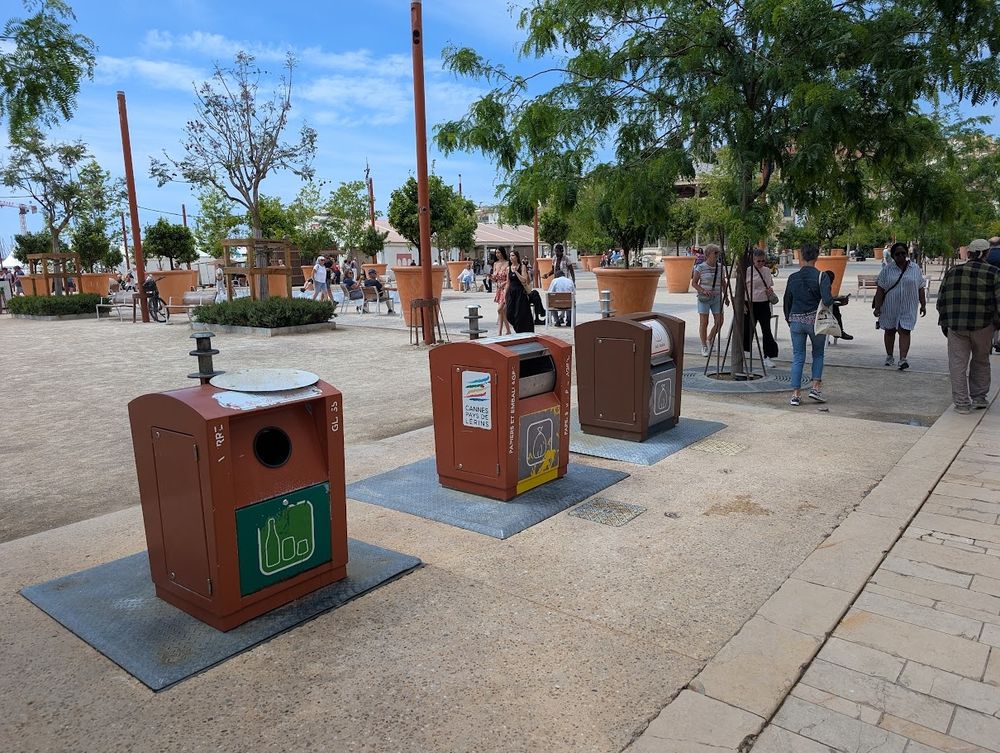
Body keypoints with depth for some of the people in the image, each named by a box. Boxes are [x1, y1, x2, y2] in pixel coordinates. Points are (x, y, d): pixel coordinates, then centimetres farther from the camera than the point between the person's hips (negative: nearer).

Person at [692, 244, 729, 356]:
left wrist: (726, 296, 11)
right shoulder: (700, 267, -8)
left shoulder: (721, 267, 6)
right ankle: (704, 347, 8)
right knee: (704, 323, -3)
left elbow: (723, 283, 16)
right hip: (704, 298, -4)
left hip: (717, 298, 4)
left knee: (719, 322, 1)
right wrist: (703, 291, -19)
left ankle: (709, 340, 25)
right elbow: (694, 283, -4)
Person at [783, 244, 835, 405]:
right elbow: (827, 301, -19)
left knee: (797, 357, 7)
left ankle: (796, 394, 3)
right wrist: (833, 299, 5)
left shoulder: (793, 278, 1)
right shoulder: (821, 277, -8)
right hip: (815, 321, -2)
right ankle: (816, 387, 12)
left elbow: (787, 302, 8)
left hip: (796, 321, 2)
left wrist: (789, 321, 20)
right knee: (818, 354, 19)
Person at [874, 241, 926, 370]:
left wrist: (923, 305, 6)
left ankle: (902, 359, -13)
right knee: (889, 331, 11)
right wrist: (877, 307, -7)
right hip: (889, 307, 1)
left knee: (904, 331, -8)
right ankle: (889, 356, 26)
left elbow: (920, 289, 9)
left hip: (908, 307, 0)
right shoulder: (887, 269, 0)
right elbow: (880, 290, -2)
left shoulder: (915, 269, 5)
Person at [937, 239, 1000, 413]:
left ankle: (961, 403, 5)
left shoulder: (954, 271, 4)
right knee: (981, 361, 18)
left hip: (956, 326, 0)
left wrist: (945, 323, 16)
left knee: (958, 363, 5)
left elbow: (941, 300, 7)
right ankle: (979, 397, 27)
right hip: (983, 326, 0)